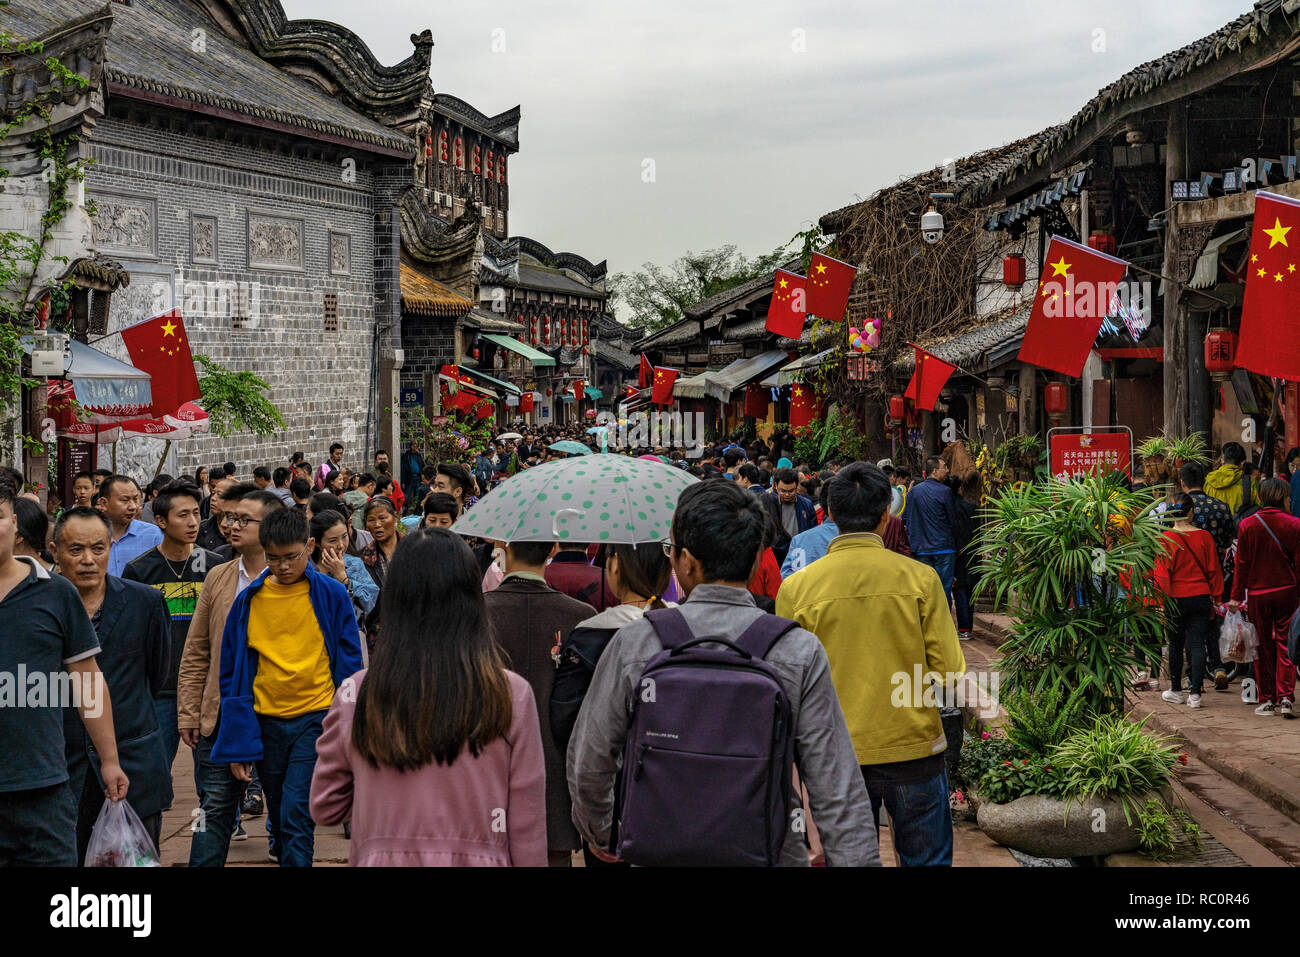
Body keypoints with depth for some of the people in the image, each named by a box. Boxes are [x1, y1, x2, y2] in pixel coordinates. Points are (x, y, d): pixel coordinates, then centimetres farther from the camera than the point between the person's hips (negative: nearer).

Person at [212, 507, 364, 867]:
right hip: (266, 720, 3)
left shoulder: (332, 596, -2)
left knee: (296, 815, -14)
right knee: (280, 821, 13)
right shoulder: (248, 600, 2)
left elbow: (349, 665, 3)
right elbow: (232, 672, 7)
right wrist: (237, 743, 2)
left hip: (316, 716, -3)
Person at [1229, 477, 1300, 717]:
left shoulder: (1247, 525, -2)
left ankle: (1267, 700, 9)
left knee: (1263, 646, 8)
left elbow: (1242, 563, 1)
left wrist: (1237, 596, 5)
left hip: (1257, 593, 1)